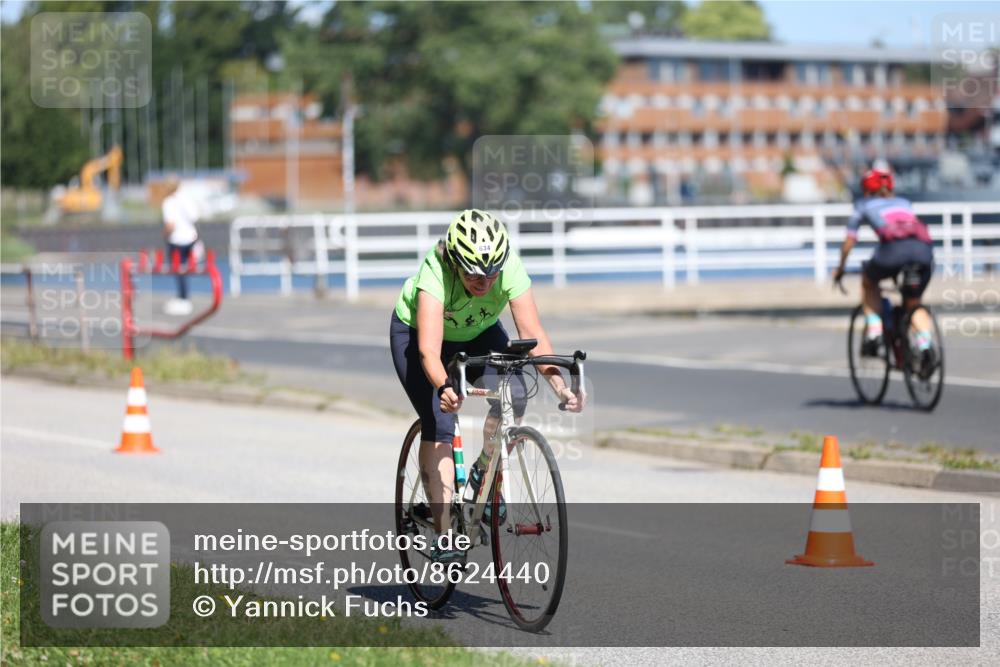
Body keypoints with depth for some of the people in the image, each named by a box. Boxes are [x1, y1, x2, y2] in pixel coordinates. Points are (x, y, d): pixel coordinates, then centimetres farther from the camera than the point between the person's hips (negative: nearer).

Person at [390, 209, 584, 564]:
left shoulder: (510, 268, -31)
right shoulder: (435, 273, -39)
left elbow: (533, 334, -36)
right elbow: (429, 349, -48)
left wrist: (559, 385, -50)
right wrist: (443, 388, -67)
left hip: (478, 333, 3)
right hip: (415, 331, -3)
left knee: (513, 397, -24)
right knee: (438, 424, -19)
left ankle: (484, 473, 3)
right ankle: (443, 535, -12)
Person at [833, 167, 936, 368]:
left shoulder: (864, 205, 28)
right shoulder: (904, 203, 37)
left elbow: (849, 241, 31)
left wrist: (840, 269, 44)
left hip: (894, 247, -3)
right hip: (924, 249, 3)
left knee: (868, 281, 28)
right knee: (913, 303, 21)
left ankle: (873, 332, 10)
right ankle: (925, 342, -8)